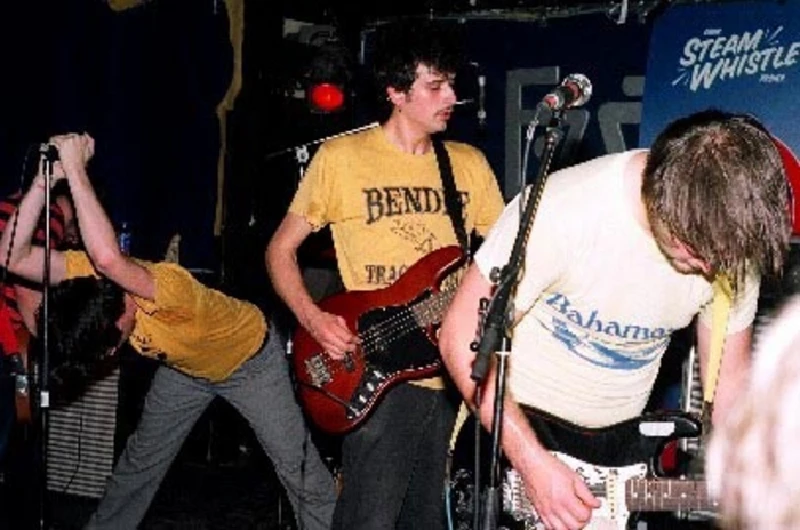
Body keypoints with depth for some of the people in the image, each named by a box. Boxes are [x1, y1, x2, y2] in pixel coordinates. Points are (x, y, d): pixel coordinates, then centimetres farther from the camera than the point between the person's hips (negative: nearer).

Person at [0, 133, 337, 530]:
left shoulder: (168, 287, -45)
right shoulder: (87, 275, -24)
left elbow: (108, 258, -65)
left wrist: (75, 169, -61)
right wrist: (43, 180, -46)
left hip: (249, 359, -6)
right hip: (185, 368, 6)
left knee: (299, 468, -7)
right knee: (139, 462, 11)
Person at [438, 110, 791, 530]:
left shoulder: (730, 242, -12)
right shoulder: (563, 210, -29)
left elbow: (728, 376, 1)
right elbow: (462, 339, -23)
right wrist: (534, 463, -26)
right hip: (510, 431, -4)